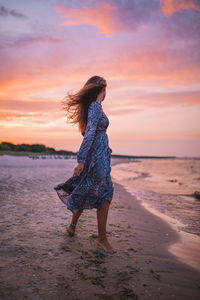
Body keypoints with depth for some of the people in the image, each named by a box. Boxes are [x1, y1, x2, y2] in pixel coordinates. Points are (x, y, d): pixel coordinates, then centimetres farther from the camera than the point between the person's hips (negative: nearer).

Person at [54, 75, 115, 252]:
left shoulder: (92, 106, 15)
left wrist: (105, 146, 35)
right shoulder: (96, 107, -14)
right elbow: (89, 133, -23)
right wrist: (81, 160, -28)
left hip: (95, 154, 10)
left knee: (85, 193, 18)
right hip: (97, 156, -10)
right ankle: (102, 238, 5)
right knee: (105, 194, -3)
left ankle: (73, 226, 32)